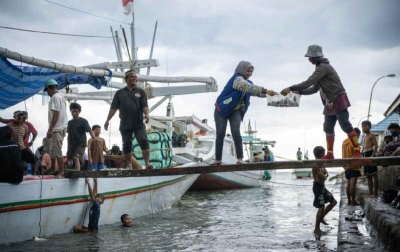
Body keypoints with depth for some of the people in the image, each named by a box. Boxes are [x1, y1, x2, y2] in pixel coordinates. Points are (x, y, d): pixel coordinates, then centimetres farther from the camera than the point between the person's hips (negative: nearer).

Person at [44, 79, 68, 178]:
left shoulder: (55, 97, -14)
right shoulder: (60, 96, 16)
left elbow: (56, 114, -20)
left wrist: (50, 129, -19)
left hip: (57, 129, -10)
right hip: (59, 128, 10)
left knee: (57, 151, -8)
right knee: (51, 150, 19)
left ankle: (61, 173, -5)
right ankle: (53, 170, 27)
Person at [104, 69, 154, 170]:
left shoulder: (140, 92, 8)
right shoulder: (120, 93, 10)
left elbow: (145, 105, -2)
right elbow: (114, 108, 8)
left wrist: (146, 114, -21)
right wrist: (108, 120, 3)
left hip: (139, 123, -1)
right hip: (125, 124, 1)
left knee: (144, 142, -12)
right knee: (127, 145, 5)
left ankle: (147, 163, -15)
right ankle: (128, 166, 13)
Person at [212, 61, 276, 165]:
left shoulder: (248, 82, 7)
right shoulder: (237, 79, -20)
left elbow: (255, 91, 0)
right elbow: (248, 87, -36)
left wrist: (267, 93, -19)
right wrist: (265, 91, -43)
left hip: (236, 111, 5)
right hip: (222, 109, -5)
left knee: (236, 132, -13)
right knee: (220, 134, -3)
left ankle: (240, 158, -14)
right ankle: (218, 159, 5)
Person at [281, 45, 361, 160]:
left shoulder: (324, 67, -14)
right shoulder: (320, 68, 17)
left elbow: (308, 82, -22)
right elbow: (314, 88, 19)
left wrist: (291, 88, -21)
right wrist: (299, 92, 7)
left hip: (339, 99, -10)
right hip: (330, 103, 10)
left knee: (345, 126, -13)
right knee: (328, 128, 8)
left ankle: (357, 151, -13)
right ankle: (330, 154, 10)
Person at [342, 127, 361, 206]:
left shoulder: (345, 141, 15)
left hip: (346, 166, 8)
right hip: (353, 165, -8)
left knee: (349, 183, 12)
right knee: (353, 183, -10)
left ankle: (349, 200, 15)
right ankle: (353, 201, -13)